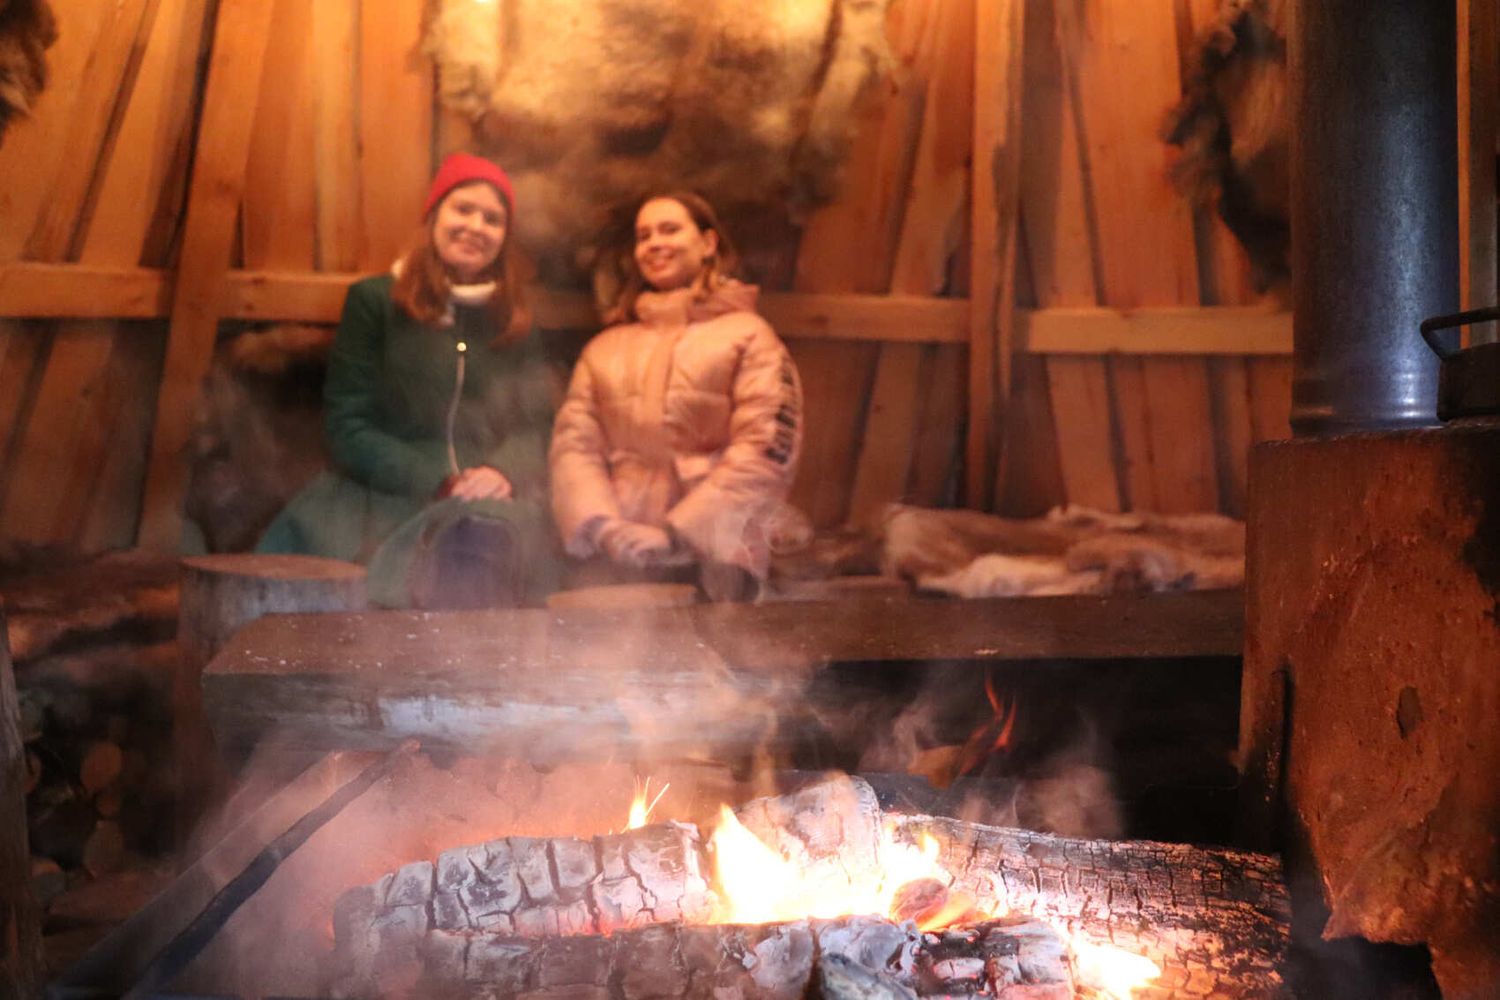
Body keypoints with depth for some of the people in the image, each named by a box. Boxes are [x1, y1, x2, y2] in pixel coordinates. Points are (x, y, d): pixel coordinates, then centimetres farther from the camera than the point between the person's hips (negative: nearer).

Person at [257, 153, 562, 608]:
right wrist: (439, 484, -10)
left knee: (499, 529, -34)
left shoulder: (514, 325, 19)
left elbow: (536, 426, 10)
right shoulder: (374, 301, 9)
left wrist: (503, 472, -14)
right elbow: (348, 427, 2)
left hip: (489, 504, 2)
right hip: (380, 497, -1)